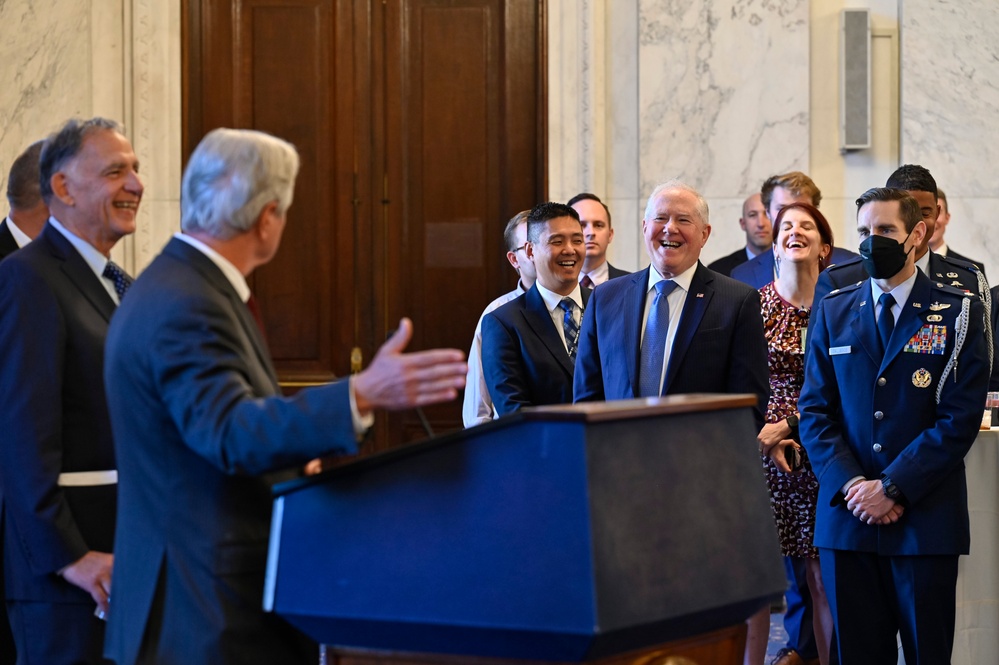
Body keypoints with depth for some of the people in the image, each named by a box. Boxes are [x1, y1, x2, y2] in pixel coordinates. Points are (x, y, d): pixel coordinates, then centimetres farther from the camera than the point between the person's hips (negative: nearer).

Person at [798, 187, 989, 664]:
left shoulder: (958, 313, 1)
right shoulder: (833, 312, 11)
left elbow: (960, 418, -6)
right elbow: (814, 411, 7)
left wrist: (892, 488, -12)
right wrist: (851, 485, -9)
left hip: (926, 519, -2)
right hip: (846, 518, 2)